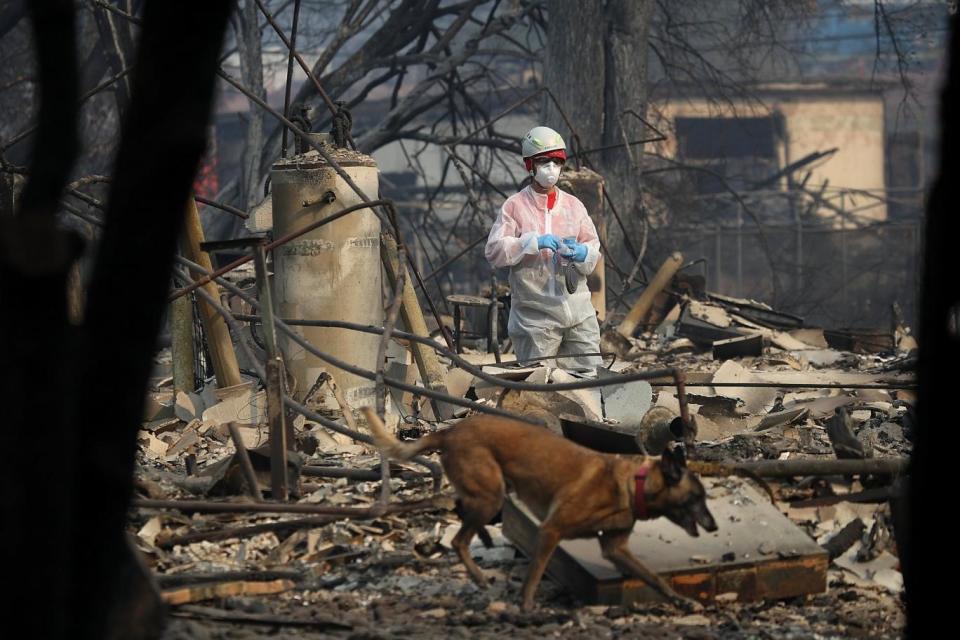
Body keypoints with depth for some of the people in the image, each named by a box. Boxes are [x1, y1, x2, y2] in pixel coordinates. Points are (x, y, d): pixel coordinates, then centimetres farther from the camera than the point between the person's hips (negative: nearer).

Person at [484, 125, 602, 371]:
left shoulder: (573, 205, 13)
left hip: (578, 310, 4)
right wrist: (533, 243, -20)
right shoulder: (515, 205, 0)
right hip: (535, 315, -4)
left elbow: (594, 248, 12)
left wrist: (581, 253, -12)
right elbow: (493, 251, -9)